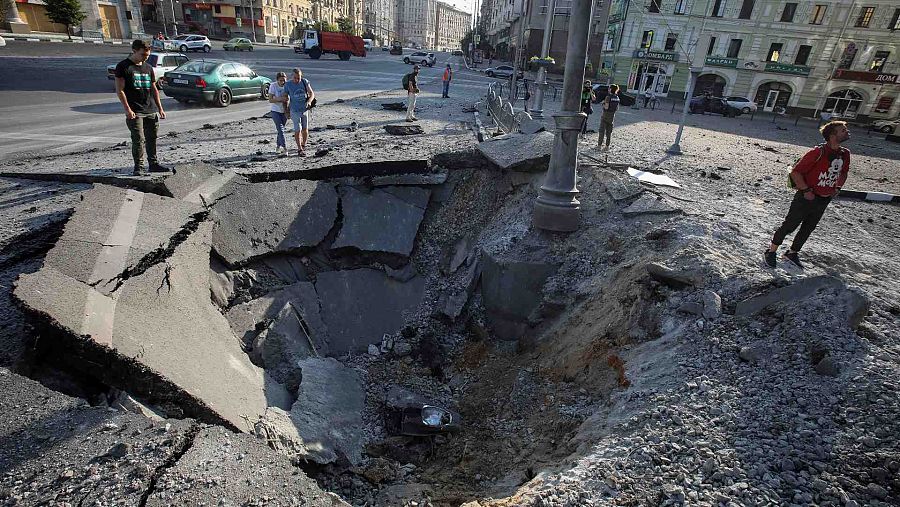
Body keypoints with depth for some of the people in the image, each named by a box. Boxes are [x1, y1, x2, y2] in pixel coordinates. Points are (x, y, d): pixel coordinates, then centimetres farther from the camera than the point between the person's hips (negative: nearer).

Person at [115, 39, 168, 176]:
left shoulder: (148, 68, 16)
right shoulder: (123, 66, -2)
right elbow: (119, 90, -7)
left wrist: (160, 108, 13)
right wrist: (128, 109, -15)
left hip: (151, 110, 6)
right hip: (135, 112, -6)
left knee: (152, 138, 11)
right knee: (138, 139, -8)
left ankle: (154, 163, 21)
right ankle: (138, 167, -1)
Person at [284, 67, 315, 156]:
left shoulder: (305, 82, -5)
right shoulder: (287, 85, -9)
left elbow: (312, 94, -4)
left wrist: (309, 102, -24)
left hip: (305, 110, 3)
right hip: (295, 111, -2)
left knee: (305, 129, 11)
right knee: (298, 130, -6)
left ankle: (303, 145, 31)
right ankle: (300, 149, 1)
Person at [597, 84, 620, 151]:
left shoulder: (608, 96, -15)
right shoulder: (617, 97, 5)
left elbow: (606, 107, -20)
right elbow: (617, 108, 7)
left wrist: (603, 103, -2)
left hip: (605, 114, -6)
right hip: (612, 115, 6)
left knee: (602, 130, 2)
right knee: (609, 131, 9)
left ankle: (599, 145, 3)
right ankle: (607, 146, 10)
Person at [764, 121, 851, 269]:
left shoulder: (845, 154, 2)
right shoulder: (818, 152, -21)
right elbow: (795, 172, -19)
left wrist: (838, 187, 8)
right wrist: (806, 190, -18)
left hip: (824, 201, 7)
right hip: (806, 198, -7)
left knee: (808, 229, 16)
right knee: (789, 226, 2)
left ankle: (792, 253, 30)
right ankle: (771, 251, 16)